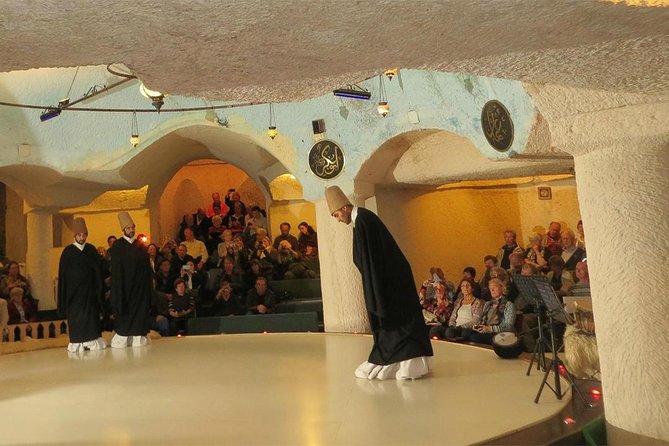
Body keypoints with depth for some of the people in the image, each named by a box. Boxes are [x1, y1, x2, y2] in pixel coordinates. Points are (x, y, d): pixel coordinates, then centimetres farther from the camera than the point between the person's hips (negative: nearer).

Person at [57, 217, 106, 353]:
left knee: (91, 314, 3)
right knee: (75, 315, 2)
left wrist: (99, 289, -1)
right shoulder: (68, 251, -2)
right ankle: (77, 343, 7)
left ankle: (93, 340, 8)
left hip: (89, 288, 2)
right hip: (74, 289, -2)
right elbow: (62, 273, -1)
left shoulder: (92, 249, 3)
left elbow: (98, 270, 5)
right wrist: (64, 294, -6)